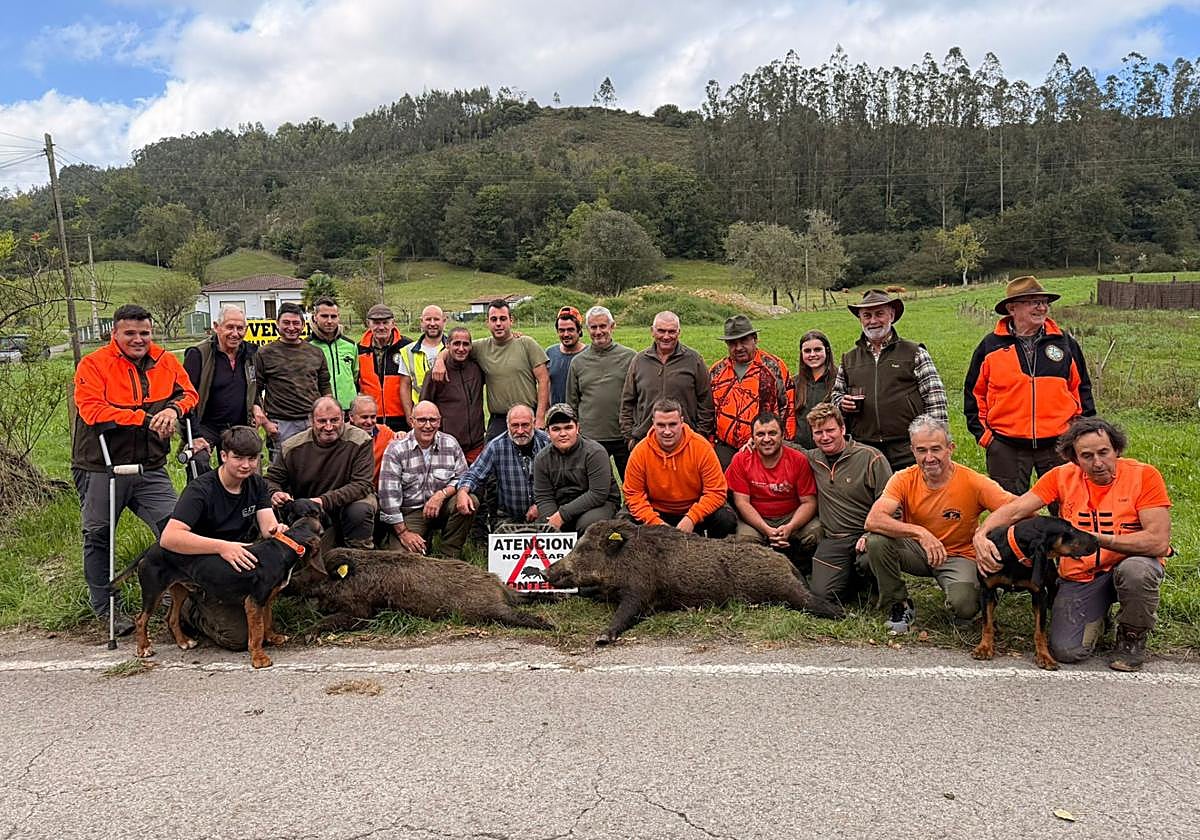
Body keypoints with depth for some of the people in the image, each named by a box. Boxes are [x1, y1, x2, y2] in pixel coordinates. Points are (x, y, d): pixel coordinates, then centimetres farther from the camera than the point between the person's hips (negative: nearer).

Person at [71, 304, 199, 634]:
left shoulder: (166, 362, 4)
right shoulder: (93, 364, -10)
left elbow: (188, 392, 12)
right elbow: (91, 409, -21)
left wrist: (174, 409, -12)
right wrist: (146, 418, -25)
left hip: (150, 468, 3)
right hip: (100, 469, -3)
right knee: (99, 536, 8)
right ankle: (104, 607, 22)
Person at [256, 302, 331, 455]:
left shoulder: (316, 353, 11)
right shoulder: (265, 354, 2)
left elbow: (325, 387, 17)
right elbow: (254, 392, 1)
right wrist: (265, 422, -6)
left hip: (314, 423, 3)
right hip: (282, 426, -3)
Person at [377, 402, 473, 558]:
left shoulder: (451, 444, 2)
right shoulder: (396, 450, -7)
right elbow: (388, 494, -12)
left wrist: (442, 494, -21)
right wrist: (403, 532, -16)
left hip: (441, 508, 3)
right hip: (410, 512, -3)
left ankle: (449, 557, -9)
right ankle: (424, 542, 11)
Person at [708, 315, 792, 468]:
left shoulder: (774, 366, 2)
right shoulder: (717, 371, 12)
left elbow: (788, 405, 3)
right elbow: (708, 409, 18)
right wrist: (711, 444, 13)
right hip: (725, 450, 3)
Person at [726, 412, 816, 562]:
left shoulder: (799, 460, -5)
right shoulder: (741, 460, -5)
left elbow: (809, 502, -6)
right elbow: (742, 502, -8)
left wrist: (790, 527, -24)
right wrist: (766, 530, -22)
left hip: (791, 517, 1)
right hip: (755, 519, -1)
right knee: (745, 539, -32)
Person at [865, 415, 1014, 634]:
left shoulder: (973, 482, -18)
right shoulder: (904, 480, -14)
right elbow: (873, 520, -28)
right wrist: (920, 532, -40)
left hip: (958, 556, -2)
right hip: (916, 551, 2)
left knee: (965, 606, -31)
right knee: (877, 541, -26)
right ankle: (899, 605, -3)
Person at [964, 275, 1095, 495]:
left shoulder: (1065, 344, 7)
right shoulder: (990, 346, 3)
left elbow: (1081, 390, 14)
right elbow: (974, 394, 8)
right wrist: (982, 433, 1)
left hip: (1058, 444, 1)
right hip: (1006, 447, -1)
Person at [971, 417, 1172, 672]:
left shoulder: (1144, 476, -12)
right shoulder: (1062, 477, -4)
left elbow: (1159, 542, -20)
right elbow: (1014, 510, -9)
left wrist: (1098, 539, -29)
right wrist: (981, 535, -28)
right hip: (1080, 576, 2)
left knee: (1135, 570, -38)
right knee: (1066, 651, -16)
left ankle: (1133, 636, -6)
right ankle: (1096, 618, 21)